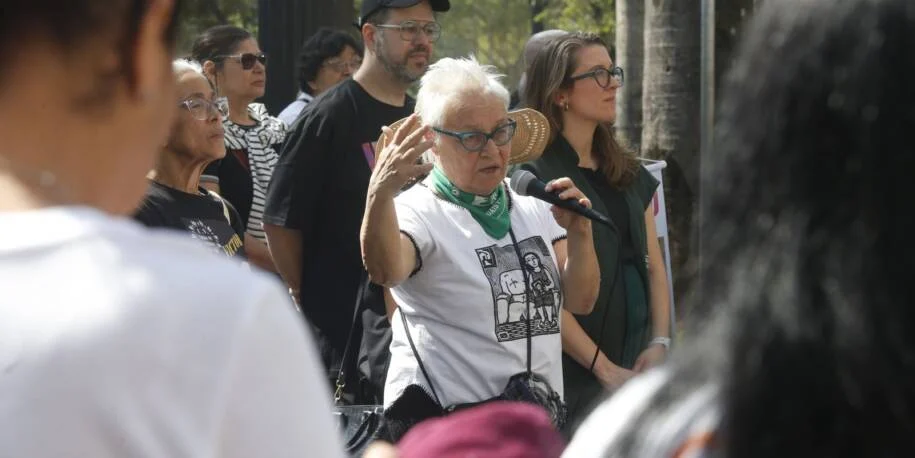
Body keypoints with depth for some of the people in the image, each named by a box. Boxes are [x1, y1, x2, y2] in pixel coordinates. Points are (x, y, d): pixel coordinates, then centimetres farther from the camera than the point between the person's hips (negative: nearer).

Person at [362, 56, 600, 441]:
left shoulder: (532, 210, 11)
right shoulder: (419, 212, -10)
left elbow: (579, 301, 6)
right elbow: (385, 271, -31)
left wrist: (579, 235, -11)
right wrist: (380, 194, -49)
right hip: (443, 420, -6)